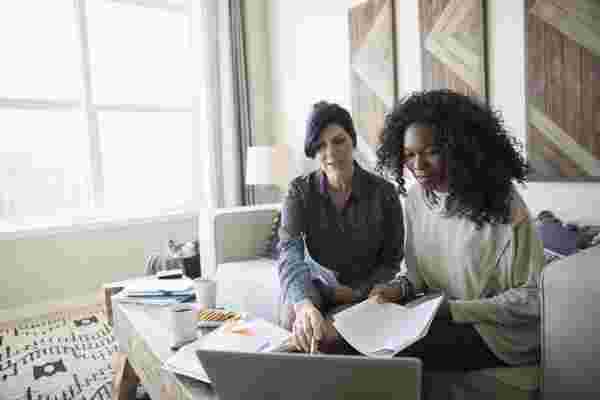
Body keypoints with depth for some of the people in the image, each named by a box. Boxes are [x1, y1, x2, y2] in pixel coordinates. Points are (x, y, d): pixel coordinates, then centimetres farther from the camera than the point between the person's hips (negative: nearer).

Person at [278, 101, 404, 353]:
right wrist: (304, 304, -47)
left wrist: (358, 292, -18)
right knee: (293, 317, -29)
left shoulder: (383, 192, -12)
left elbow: (392, 261, -2)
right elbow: (290, 253, -28)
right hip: (316, 285, 1)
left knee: (330, 335, -28)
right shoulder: (299, 191, -12)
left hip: (365, 291, -1)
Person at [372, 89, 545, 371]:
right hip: (439, 317, 6)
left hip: (499, 330, -5)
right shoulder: (415, 197, 0)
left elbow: (532, 297, -14)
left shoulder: (501, 203, -18)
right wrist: (399, 287, -10)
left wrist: (453, 310, -21)